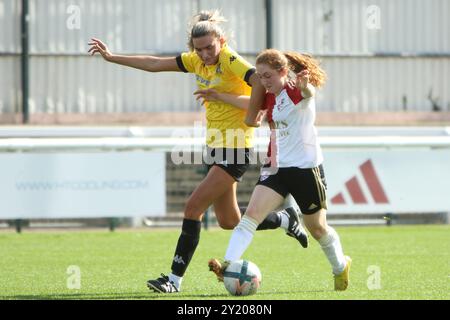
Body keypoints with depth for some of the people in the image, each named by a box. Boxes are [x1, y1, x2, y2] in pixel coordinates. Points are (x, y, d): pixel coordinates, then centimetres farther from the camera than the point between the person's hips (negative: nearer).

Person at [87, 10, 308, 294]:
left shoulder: (230, 61, -15)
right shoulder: (198, 61, 8)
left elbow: (259, 80, -31)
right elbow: (155, 64, 13)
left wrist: (251, 115, -25)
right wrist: (112, 57, 12)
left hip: (235, 151, -9)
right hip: (216, 147, 9)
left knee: (194, 207, -13)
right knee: (229, 222, 13)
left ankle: (175, 279, -8)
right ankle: (287, 220, 35)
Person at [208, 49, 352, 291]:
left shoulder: (297, 93, -14)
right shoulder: (270, 99, 7)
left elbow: (309, 92, -38)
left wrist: (306, 85, -62)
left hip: (306, 168, -6)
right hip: (276, 167, 6)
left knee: (317, 227, 11)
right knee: (252, 213, -17)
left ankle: (341, 266, 37)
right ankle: (228, 264, -30)